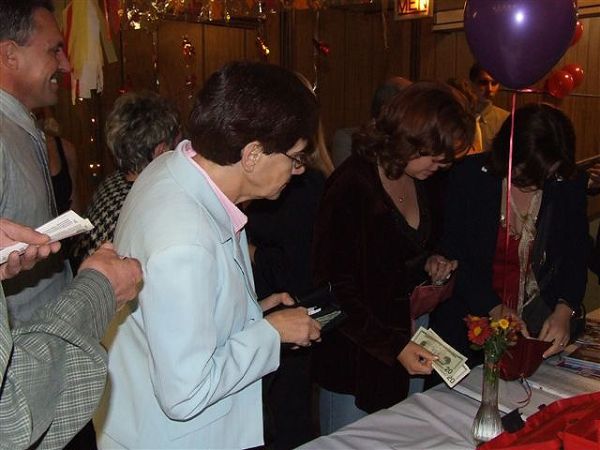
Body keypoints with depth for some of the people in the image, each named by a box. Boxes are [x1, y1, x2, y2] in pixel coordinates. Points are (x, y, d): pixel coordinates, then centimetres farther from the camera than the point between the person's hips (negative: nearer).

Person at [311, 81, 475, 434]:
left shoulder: (419, 180, 2)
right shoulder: (352, 186, -23)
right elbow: (335, 288, -21)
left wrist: (430, 265, 0)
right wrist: (394, 346, -24)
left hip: (405, 343, 7)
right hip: (355, 358, -7)